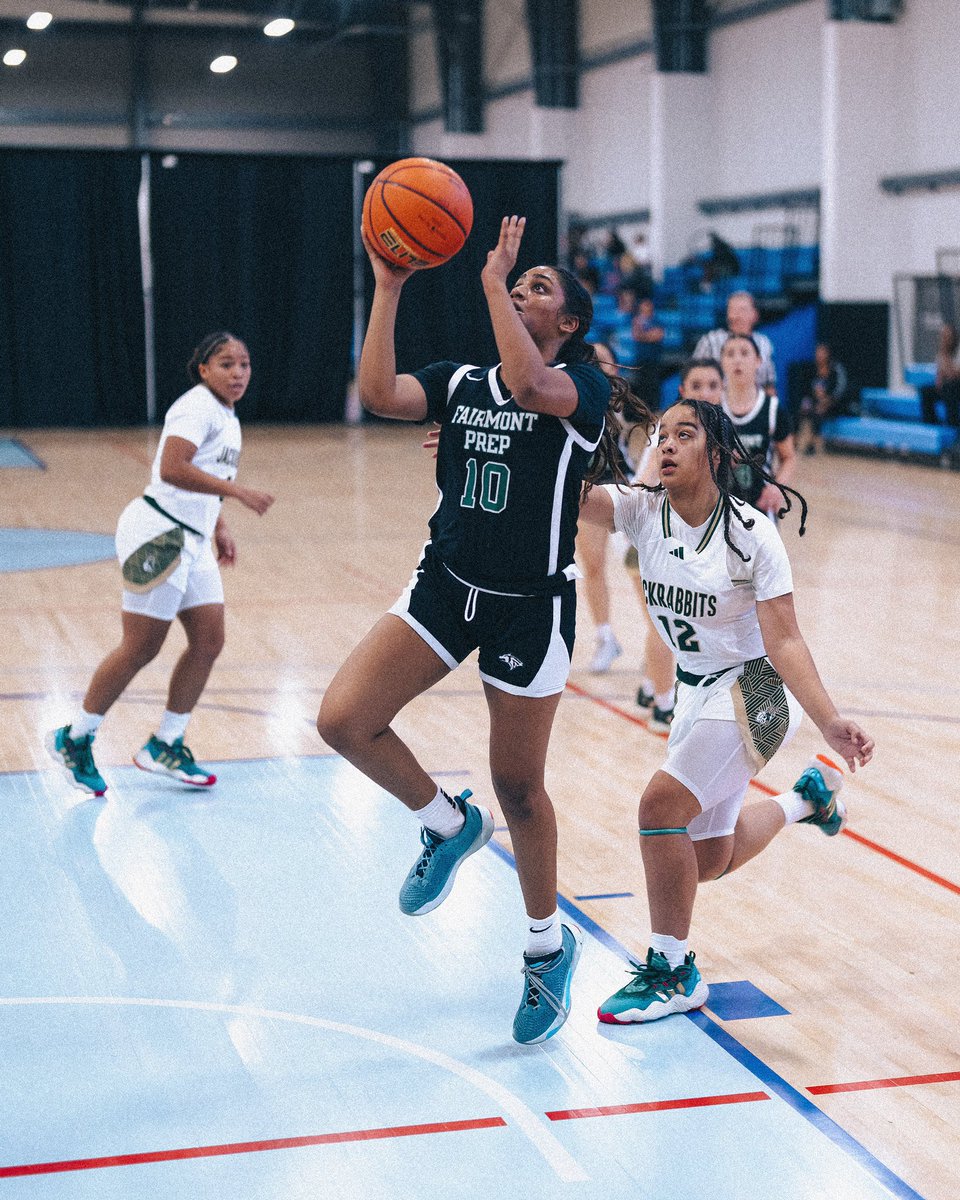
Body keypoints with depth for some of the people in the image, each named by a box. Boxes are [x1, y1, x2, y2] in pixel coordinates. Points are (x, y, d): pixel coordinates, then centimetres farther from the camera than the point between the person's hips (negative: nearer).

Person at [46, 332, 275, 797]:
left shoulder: (226, 417, 16)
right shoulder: (196, 406, -13)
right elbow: (171, 469, -28)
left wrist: (219, 528, 21)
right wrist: (237, 490, -28)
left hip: (192, 540, 9)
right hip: (158, 535, -9)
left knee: (209, 640, 5)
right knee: (139, 649, -4)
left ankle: (164, 747, 16)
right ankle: (73, 739, 12)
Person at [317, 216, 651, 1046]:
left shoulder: (582, 385, -9)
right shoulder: (461, 381, 7)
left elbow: (528, 386, -33)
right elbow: (378, 394, -11)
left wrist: (493, 282, -24)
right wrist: (388, 288, -12)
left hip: (532, 607, -5)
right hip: (447, 585, 5)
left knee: (519, 787, 5)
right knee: (343, 721, -12)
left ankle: (549, 948, 28)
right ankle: (447, 823, 16)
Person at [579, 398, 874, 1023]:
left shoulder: (752, 533, -20)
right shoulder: (642, 510, -7)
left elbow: (784, 641, -22)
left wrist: (830, 722, -34)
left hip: (754, 691, -7)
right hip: (696, 692, 7)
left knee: (661, 804, -21)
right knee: (708, 859, 14)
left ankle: (672, 972, -5)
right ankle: (807, 796, 41)